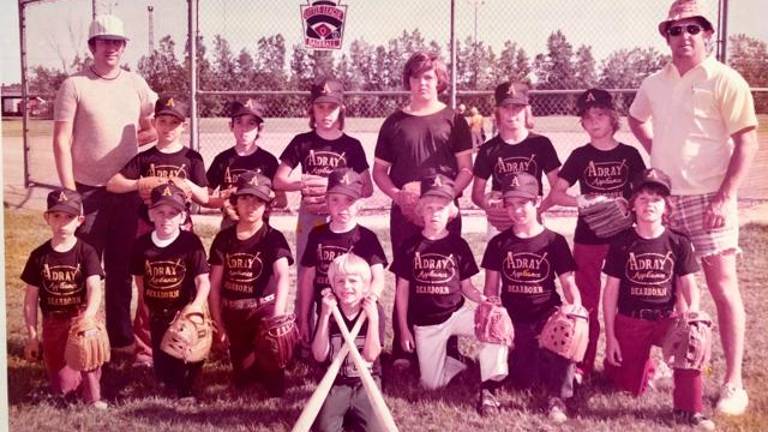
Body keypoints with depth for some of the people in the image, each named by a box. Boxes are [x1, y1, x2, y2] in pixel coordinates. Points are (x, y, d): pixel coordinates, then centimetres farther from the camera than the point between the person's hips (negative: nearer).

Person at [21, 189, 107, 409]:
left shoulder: (86, 252, -8)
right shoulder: (39, 256, -1)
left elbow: (94, 287, -21)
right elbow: (31, 298, 4)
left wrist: (88, 316, -39)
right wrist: (32, 335, 2)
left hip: (81, 316, -2)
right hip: (53, 323, 2)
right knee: (63, 387, -2)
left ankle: (93, 394, -20)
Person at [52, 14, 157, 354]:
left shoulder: (136, 84, 6)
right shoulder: (74, 85, -5)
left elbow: (155, 129, 17)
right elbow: (62, 141, -8)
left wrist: (130, 141, 0)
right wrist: (69, 191, -13)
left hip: (126, 189, 4)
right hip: (88, 190, -4)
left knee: (121, 268, 13)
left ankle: (120, 336, 24)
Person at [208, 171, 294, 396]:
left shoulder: (273, 238, -10)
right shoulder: (224, 238, 1)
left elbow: (283, 276, -26)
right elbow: (214, 286, 6)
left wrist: (278, 316, -41)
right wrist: (219, 325, 3)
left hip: (263, 310, -4)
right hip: (233, 315, 4)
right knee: (241, 381, 11)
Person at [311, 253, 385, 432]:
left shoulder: (374, 310, -8)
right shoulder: (329, 311, -6)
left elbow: (371, 355, -13)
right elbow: (319, 355, -13)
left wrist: (373, 318, -22)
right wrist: (325, 315, -20)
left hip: (367, 382, 0)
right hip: (336, 383, 0)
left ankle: (352, 413, 7)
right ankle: (344, 411, 6)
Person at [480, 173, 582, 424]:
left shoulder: (554, 241, 0)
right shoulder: (499, 243, 4)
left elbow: (568, 282, 0)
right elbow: (491, 287, 6)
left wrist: (576, 308, -19)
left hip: (547, 313, 0)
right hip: (512, 316, 0)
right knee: (524, 381, -15)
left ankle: (556, 396, -19)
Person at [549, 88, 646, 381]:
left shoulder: (629, 155, 2)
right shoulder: (580, 156, 1)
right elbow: (556, 194, -3)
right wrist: (584, 201, -19)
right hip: (588, 236, 0)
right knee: (587, 302, 4)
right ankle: (582, 364, 12)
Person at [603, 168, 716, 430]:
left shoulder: (678, 243, -3)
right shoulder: (621, 243, -5)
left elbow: (689, 284, -4)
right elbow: (611, 290, -2)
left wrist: (693, 311, -26)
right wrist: (610, 337, -4)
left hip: (665, 319, 0)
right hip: (629, 321, 0)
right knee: (632, 389, 3)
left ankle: (689, 410, -18)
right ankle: (645, 364, 40)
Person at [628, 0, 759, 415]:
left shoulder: (725, 81, -8)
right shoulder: (654, 83, 9)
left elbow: (746, 142, -11)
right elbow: (635, 118, 30)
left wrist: (724, 196, -17)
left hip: (708, 200, -6)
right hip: (663, 198, 6)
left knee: (723, 287, -5)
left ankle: (733, 382, 1)